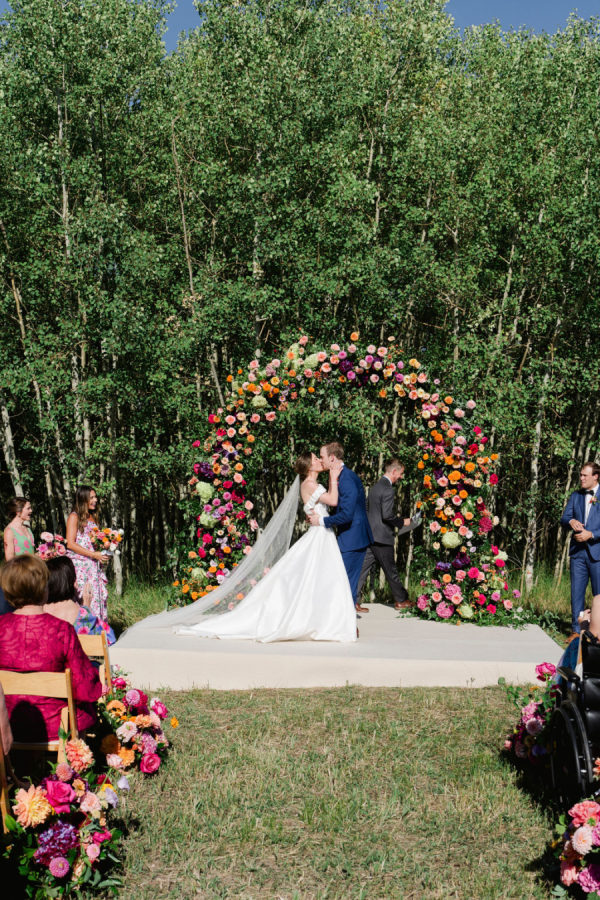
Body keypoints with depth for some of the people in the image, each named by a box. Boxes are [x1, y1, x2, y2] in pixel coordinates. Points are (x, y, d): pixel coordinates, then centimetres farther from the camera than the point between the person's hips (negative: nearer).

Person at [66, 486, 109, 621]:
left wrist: (103, 552, 5)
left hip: (94, 564, 7)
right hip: (79, 564, -7)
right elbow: (70, 544, -12)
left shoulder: (93, 517, 17)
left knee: (97, 597, 1)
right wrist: (93, 554, -16)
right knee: (82, 600, -10)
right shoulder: (74, 517, -4)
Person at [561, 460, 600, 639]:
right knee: (576, 592, 6)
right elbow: (563, 519, 7)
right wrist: (571, 521, -14)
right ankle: (576, 630, 14)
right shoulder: (575, 496, 13)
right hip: (578, 551, 4)